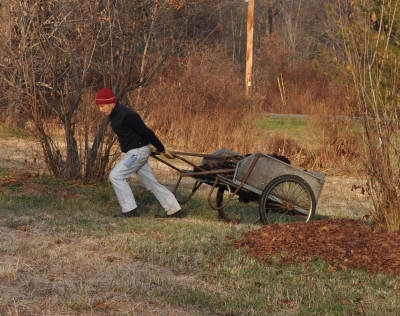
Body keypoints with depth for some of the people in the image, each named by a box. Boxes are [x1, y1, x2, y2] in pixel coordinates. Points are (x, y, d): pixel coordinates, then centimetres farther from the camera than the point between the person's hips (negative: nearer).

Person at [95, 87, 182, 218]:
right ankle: (174, 210, 14)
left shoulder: (126, 116, -23)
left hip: (138, 151, -10)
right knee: (151, 183, 11)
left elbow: (147, 132, -21)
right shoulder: (115, 115, 8)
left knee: (116, 176, -11)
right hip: (135, 151, 10)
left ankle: (130, 210, -7)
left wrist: (162, 149, -15)